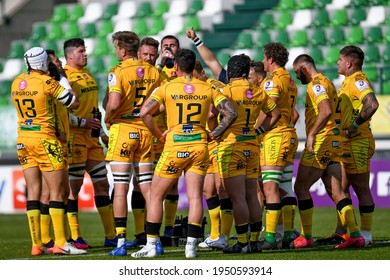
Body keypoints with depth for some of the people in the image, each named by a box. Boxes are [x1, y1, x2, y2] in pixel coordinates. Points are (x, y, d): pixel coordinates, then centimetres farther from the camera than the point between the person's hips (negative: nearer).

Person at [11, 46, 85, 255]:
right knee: (57, 191, -2)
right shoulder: (47, 82, -13)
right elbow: (74, 103, -6)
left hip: (23, 141, 6)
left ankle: (36, 244, 4)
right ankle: (60, 243, -5)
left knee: (33, 191, 7)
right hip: (45, 140, -6)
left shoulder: (17, 83, 5)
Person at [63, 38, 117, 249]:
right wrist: (83, 122, -17)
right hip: (74, 137, -9)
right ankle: (74, 238, 0)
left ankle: (111, 236, 13)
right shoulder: (64, 76, -10)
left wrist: (101, 131, 22)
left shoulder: (87, 74, 17)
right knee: (74, 186, -5)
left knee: (102, 185, 9)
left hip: (92, 137, 9)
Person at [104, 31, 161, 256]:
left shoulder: (118, 72, -11)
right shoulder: (153, 72, 5)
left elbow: (114, 103, -21)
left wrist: (108, 119, -3)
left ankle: (121, 241, -5)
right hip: (146, 131, 5)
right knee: (147, 187, 8)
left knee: (121, 188, -2)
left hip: (123, 130, -5)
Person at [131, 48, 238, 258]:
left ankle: (151, 245, 5)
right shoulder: (207, 89, 4)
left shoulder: (167, 88, -3)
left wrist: (159, 135, -1)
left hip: (174, 146, -2)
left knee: (156, 195, 7)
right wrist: (213, 134, 5)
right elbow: (231, 112, -1)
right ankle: (191, 246, -3)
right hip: (199, 145, 3)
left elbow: (145, 112, -12)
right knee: (195, 197, 4)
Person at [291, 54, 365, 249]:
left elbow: (326, 111, -26)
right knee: (336, 191, 4)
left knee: (301, 187, -2)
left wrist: (312, 134, -28)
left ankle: (306, 237, -1)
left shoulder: (316, 84, -11)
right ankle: (355, 234, -4)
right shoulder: (327, 83, 20)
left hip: (320, 143, -9)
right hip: (334, 143, 9)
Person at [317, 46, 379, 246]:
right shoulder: (348, 81, 17)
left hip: (357, 143, -10)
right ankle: (341, 233, 16)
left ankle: (366, 235, 0)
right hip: (346, 145, 10)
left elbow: (372, 104, -30)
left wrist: (356, 125, -24)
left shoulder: (358, 80, -14)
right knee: (342, 188, 12)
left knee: (361, 189, -4)